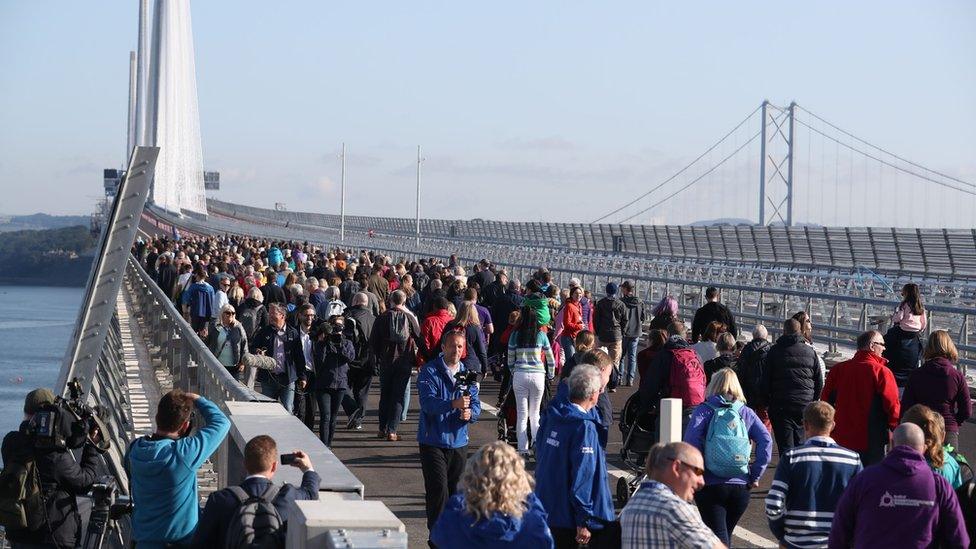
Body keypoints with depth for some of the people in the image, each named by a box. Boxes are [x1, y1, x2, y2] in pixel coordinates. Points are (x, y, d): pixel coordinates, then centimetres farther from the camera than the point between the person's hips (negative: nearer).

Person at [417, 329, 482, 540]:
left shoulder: (468, 374, 9)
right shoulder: (429, 371, -7)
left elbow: (476, 404, 4)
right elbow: (427, 402, -20)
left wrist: (470, 413, -20)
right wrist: (453, 404, -35)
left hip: (459, 442, 5)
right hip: (433, 441, -5)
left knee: (454, 491, 12)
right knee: (438, 489, -13)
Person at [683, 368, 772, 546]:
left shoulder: (704, 411, 1)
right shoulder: (746, 413, 9)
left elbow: (691, 443, -13)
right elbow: (766, 441, -2)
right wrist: (755, 476, 1)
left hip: (710, 486, -4)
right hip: (741, 487, 4)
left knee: (718, 539, -7)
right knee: (725, 535, 21)